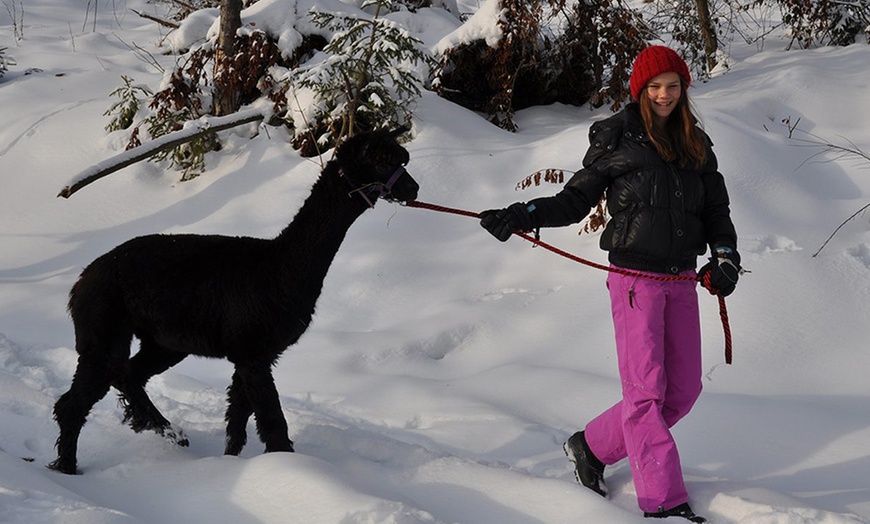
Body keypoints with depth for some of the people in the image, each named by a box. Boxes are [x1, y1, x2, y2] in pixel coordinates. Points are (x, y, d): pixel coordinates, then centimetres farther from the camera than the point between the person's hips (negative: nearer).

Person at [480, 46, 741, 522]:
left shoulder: (696, 145, 11)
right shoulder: (616, 138, -3)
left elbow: (717, 209, 14)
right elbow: (575, 200, 1)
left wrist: (724, 256, -3)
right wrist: (521, 216, -12)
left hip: (682, 282, 6)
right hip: (635, 280, -6)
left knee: (683, 390, 8)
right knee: (645, 391, -9)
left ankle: (592, 448, 23)